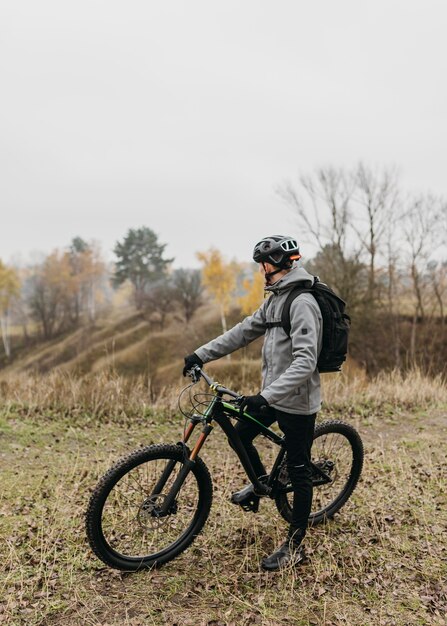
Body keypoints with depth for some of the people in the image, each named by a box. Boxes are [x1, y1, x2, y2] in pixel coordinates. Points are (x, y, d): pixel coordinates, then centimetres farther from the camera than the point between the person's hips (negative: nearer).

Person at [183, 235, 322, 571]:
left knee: (299, 472, 5)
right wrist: (201, 354, 6)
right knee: (240, 435, 18)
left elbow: (306, 362, -31)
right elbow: (244, 331, 11)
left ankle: (295, 546, 21)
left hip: (297, 402, -9)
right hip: (273, 394, 9)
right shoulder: (276, 299, 9)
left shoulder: (302, 303, -22)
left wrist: (267, 396, -36)